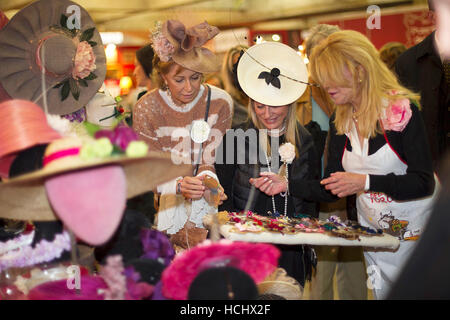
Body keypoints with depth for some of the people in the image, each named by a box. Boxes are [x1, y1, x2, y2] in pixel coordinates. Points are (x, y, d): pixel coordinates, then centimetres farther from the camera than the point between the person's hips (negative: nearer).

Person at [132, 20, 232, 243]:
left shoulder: (220, 103, -6)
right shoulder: (146, 108, -8)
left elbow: (211, 159, -4)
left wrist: (208, 179, -27)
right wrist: (179, 186, -28)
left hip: (207, 204, 1)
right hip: (165, 205, 0)